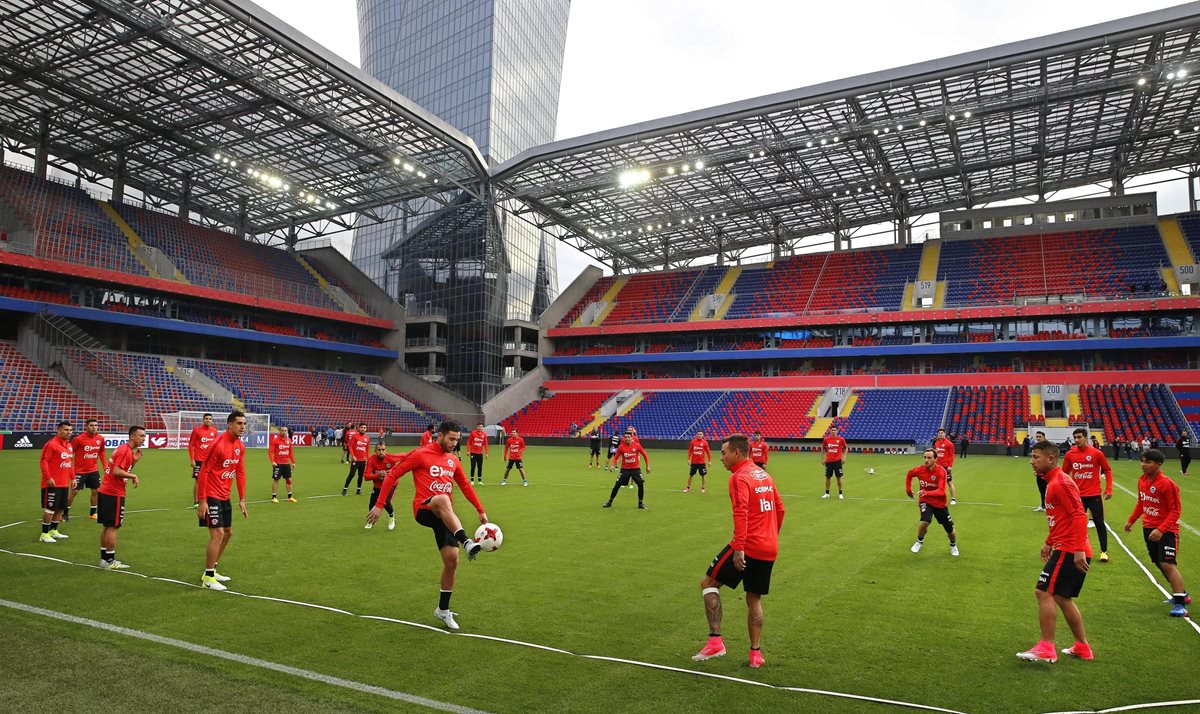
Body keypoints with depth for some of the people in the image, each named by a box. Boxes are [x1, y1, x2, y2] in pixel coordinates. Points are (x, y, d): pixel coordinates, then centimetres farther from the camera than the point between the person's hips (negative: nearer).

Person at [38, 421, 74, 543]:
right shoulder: (51, 444, -13)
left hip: (64, 484, 8)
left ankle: (53, 530, 26)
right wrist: (48, 478, -21)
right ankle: (44, 534, 6)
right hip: (53, 484, -8)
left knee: (60, 508, 14)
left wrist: (72, 477, 17)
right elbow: (43, 462, -15)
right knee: (50, 508, -3)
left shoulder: (69, 445, 13)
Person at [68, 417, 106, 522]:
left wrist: (104, 466, 10)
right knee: (74, 491, 0)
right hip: (80, 470, -5)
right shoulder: (79, 439, -15)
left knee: (95, 491, 7)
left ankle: (92, 514, 21)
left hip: (93, 470, 5)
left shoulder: (100, 439, -2)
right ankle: (65, 514, 16)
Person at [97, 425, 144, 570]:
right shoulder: (125, 451, -15)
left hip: (105, 491, 10)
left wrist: (134, 460, 6)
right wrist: (133, 476, -14)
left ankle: (104, 558, 22)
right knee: (113, 527, -4)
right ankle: (110, 561, 2)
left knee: (107, 526, 15)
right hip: (114, 494, -10)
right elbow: (117, 472, -24)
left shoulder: (125, 449, 15)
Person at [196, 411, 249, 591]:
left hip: (225, 497, 9)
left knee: (228, 533, 15)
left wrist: (242, 500, 10)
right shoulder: (219, 444, -20)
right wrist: (202, 500, -20)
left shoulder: (240, 446, 4)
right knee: (217, 534, -10)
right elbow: (203, 472, -18)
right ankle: (208, 578, 1)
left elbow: (240, 473, 11)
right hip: (212, 496, -9)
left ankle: (211, 570, 29)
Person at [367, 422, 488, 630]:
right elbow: (392, 475, -3)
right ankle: (467, 542, -53)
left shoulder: (453, 460, 14)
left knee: (452, 560, 0)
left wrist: (480, 511, 23)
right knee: (443, 500, -40)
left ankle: (443, 610, 18)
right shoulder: (420, 455, -4)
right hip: (424, 510, -6)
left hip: (445, 516, 6)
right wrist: (379, 505, -7)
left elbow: (465, 485, 25)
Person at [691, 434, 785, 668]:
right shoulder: (764, 475, 15)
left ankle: (715, 641, -1)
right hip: (769, 549, 8)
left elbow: (741, 513, -23)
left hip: (747, 546, -8)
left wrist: (738, 548, -26)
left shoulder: (739, 477, -11)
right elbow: (779, 509, 20)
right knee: (754, 599, 18)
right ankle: (756, 653, 17)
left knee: (708, 583, 4)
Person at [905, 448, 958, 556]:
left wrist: (926, 493, -46)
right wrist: (908, 489, 11)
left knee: (950, 530, 11)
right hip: (925, 502, 0)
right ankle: (919, 541, 2)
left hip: (940, 504, 0)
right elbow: (909, 474, 10)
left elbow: (941, 491, -32)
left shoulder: (941, 471, -23)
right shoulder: (919, 470, -15)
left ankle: (953, 545, 45)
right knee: (925, 522, -28)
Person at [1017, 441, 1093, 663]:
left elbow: (1079, 516, -23)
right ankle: (1082, 647, 26)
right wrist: (1049, 543, 25)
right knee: (1062, 597, 17)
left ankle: (1046, 649, -5)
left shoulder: (1061, 482, -15)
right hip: (1066, 549, 11)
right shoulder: (1052, 482, 16)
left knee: (1044, 592, -9)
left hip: (1069, 551, -11)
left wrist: (1078, 549, -27)